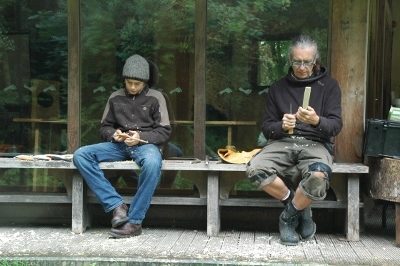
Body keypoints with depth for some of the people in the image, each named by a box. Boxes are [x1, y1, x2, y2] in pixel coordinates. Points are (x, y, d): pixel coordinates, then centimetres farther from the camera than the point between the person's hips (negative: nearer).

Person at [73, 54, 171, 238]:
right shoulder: (115, 97, 14)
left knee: (153, 163, -41)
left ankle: (134, 221, -32)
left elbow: (164, 131, 1)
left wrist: (141, 137, -16)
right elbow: (104, 127, 19)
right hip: (119, 145, 4)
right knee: (80, 155, -21)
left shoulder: (155, 97, 5)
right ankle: (116, 205, -25)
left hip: (145, 144, -4)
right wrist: (113, 134, -6)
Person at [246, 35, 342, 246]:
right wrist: (281, 126, -12)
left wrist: (316, 121, -24)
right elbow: (266, 127, 12)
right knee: (255, 169, -30)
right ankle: (300, 209, -5)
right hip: (282, 143, 2)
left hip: (315, 144, -2)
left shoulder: (329, 85, 9)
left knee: (318, 175, -38)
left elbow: (336, 125, -1)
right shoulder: (278, 88, 15)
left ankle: (289, 216, -7)